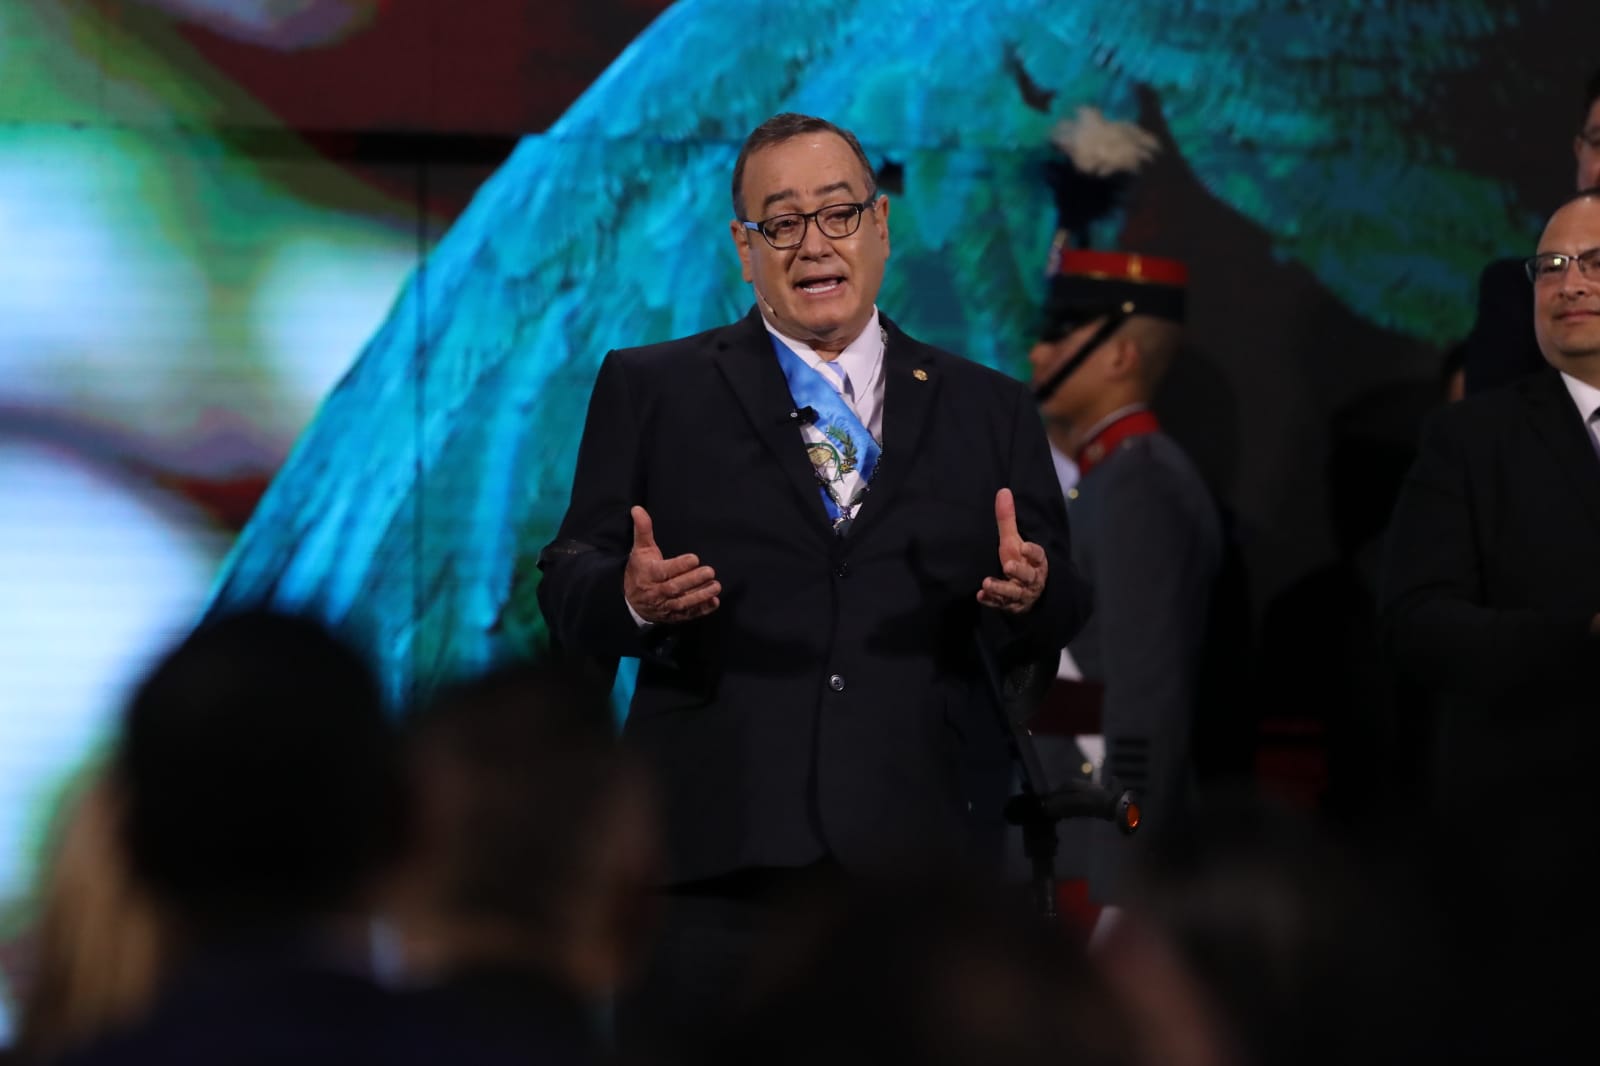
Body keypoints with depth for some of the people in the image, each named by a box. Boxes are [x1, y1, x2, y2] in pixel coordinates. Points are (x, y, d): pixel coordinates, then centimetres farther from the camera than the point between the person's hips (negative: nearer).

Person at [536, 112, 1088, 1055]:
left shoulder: (988, 410, 14)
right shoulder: (651, 391, 11)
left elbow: (1051, 635, 11)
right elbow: (570, 590, 5)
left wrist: (1030, 593, -13)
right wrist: (633, 598, -19)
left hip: (921, 859, 1)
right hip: (718, 858, -1)